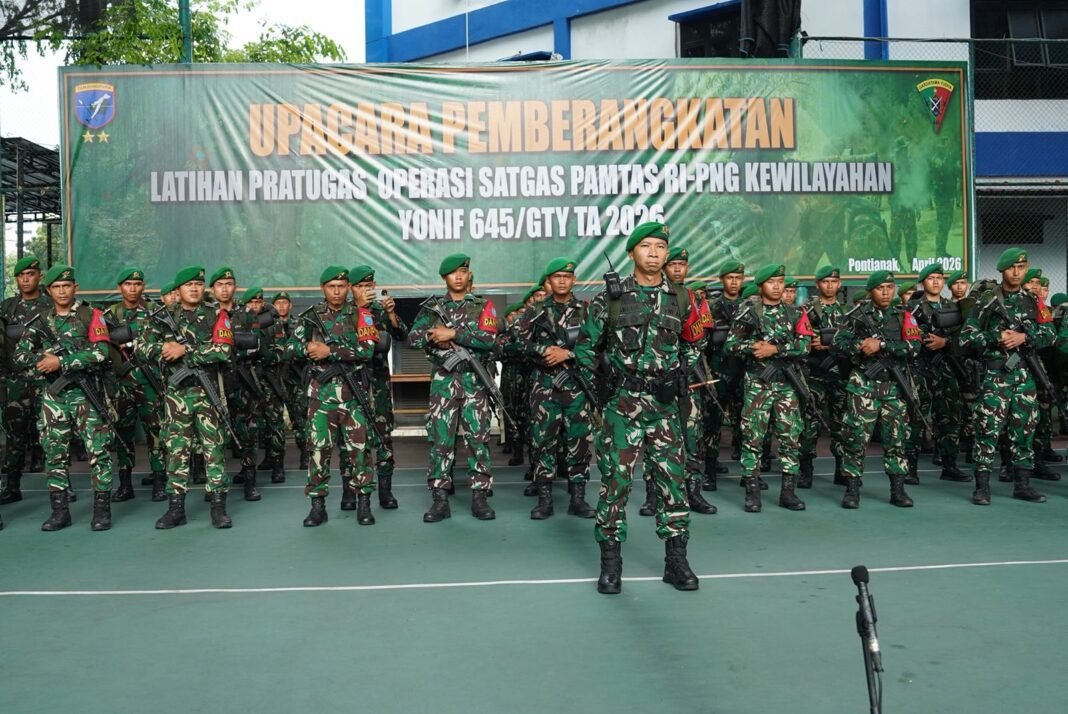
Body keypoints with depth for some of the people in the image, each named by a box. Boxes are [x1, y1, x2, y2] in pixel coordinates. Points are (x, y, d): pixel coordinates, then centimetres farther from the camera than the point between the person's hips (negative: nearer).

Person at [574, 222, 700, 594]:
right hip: (622, 405, -2)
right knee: (615, 480, -1)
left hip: (665, 406, 3)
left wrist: (682, 375, 13)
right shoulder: (610, 298, 0)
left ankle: (676, 560, 18)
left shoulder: (681, 299, 8)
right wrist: (596, 384, 3)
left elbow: (691, 344, 23)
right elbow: (586, 344, 8)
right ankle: (611, 562, 12)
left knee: (673, 480, 4)